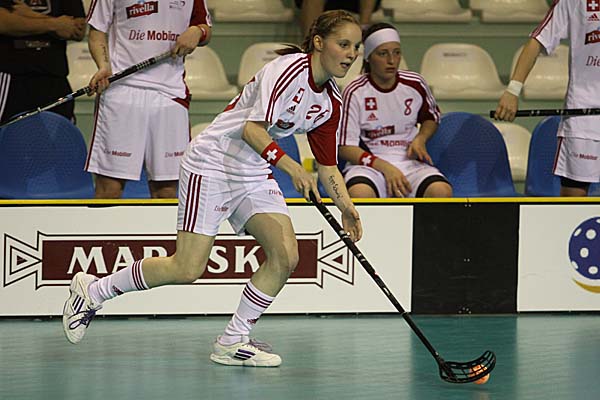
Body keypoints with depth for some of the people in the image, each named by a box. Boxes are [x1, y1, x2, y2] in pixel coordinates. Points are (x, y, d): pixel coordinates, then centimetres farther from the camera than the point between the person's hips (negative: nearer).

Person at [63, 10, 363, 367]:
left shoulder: (331, 102, 6)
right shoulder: (290, 67, -19)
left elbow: (328, 166, 11)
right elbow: (252, 128, -26)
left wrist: (346, 208, -3)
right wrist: (288, 165, -37)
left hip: (255, 174, 8)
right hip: (213, 163, -8)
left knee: (285, 255, -9)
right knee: (187, 269, -11)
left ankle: (233, 343, 3)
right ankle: (93, 290, 9)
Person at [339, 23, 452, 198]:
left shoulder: (414, 84, 5)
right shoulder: (355, 92, -5)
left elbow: (432, 117, 26)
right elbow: (345, 148, -6)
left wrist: (420, 139, 3)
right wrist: (385, 168, -18)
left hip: (409, 162, 3)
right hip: (369, 163, -3)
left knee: (442, 191, -31)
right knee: (360, 194, -39)